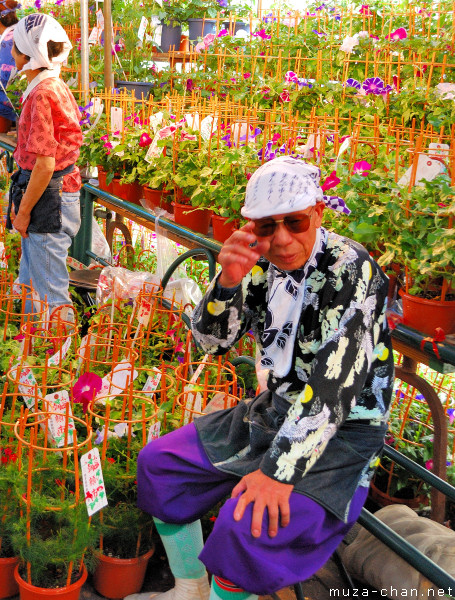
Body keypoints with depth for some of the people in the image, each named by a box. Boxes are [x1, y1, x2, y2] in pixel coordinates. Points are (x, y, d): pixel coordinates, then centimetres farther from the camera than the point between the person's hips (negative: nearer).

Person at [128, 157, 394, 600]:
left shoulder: (351, 269, -21)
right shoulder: (263, 263, -2)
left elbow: (334, 385, -27)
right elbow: (212, 340, -2)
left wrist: (279, 470, -32)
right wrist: (228, 281, -21)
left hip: (342, 431, -7)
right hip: (273, 411, 7)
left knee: (250, 526, -29)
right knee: (158, 463, 5)